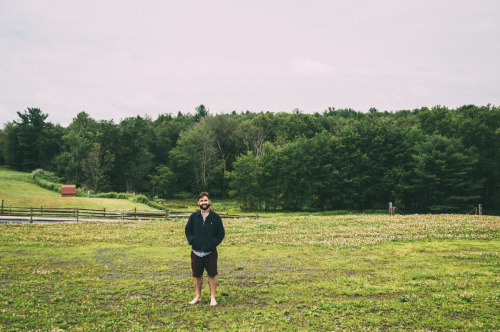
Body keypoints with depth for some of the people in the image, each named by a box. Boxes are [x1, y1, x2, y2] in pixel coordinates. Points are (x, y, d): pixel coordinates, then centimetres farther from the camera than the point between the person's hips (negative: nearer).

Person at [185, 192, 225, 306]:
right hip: (196, 252, 2)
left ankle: (213, 297, 17)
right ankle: (198, 296, 27)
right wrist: (191, 240, -3)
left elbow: (221, 233, 4)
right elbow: (188, 229, 12)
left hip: (211, 252, -2)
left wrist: (215, 242, -9)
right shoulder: (194, 217, 3)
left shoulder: (216, 217, -1)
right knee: (197, 275, 12)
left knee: (212, 275, 4)